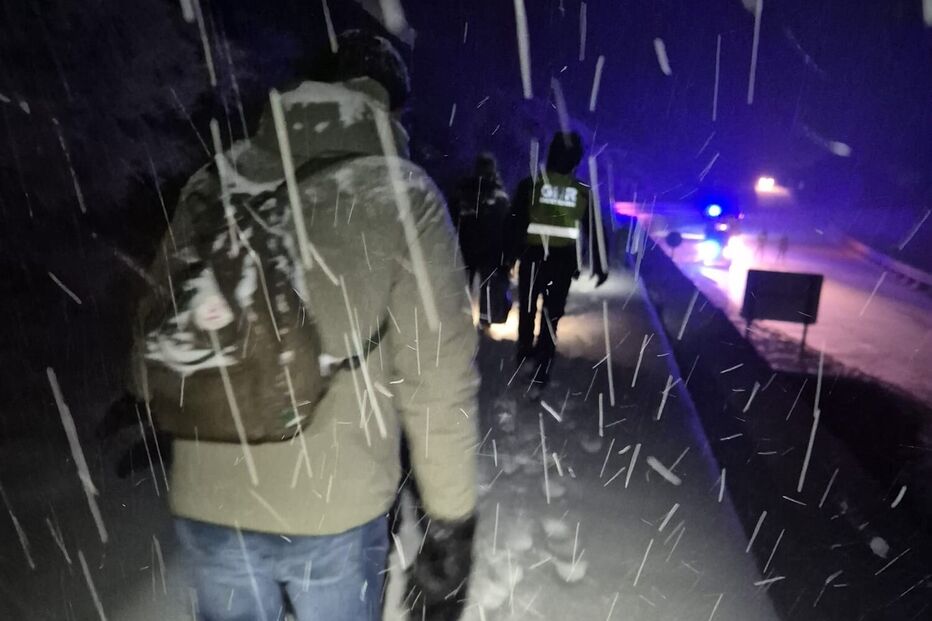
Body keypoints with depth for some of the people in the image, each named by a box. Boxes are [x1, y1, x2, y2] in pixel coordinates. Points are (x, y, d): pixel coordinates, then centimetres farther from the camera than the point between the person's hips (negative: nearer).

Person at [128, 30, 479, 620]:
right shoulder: (403, 194, -10)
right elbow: (438, 380, -13)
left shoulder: (211, 185, 2)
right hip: (334, 507, -3)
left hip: (204, 503, 4)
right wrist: (452, 520, -3)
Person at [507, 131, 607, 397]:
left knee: (527, 308, 19)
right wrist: (599, 266, 12)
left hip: (532, 256, -1)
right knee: (551, 315, 5)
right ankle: (540, 375, 3)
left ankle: (525, 354, 35)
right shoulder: (584, 192, 2)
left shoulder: (530, 184, -4)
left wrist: (510, 255, 2)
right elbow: (595, 232, 5)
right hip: (564, 260, 1)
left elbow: (515, 223, -6)